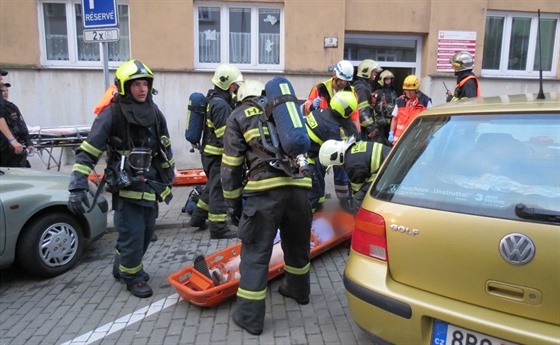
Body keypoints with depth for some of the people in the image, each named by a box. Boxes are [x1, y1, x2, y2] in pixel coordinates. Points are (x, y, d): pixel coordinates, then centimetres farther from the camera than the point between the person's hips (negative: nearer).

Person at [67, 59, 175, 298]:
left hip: (150, 184, 6)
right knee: (133, 234, -4)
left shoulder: (154, 113, 5)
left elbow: (165, 148, 16)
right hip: (125, 186, -6)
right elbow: (88, 152, -14)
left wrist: (169, 177, 19)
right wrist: (77, 187, -21)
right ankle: (132, 277, 20)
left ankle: (123, 267, 36)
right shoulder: (112, 114, -13)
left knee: (147, 231, 14)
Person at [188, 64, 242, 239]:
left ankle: (198, 218, 33)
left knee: (213, 186, 22)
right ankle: (218, 228, 3)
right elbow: (224, 135, -23)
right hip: (217, 154, -10)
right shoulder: (220, 104, -18)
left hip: (210, 152, 10)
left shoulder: (215, 100, 14)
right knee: (218, 189, -4)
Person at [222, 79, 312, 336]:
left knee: (256, 251, 4)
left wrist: (234, 201, 14)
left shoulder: (238, 116, 14)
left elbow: (231, 165, 8)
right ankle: (298, 289, 45)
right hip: (299, 185, 5)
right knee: (297, 242, 24)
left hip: (265, 188, -4)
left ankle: (250, 317, 10)